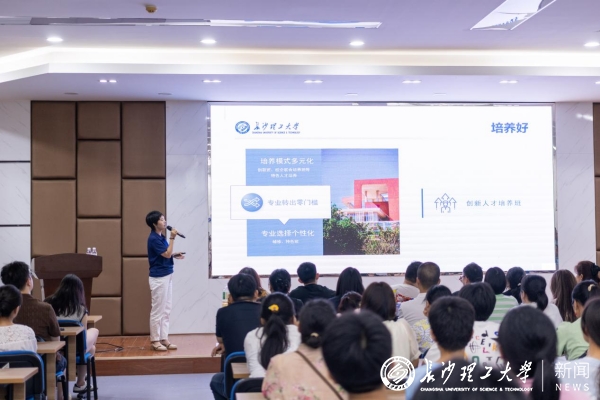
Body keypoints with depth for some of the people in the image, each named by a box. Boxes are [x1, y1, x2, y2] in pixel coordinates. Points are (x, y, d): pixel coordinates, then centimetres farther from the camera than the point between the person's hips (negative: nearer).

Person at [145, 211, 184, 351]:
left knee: (166, 310, 12)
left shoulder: (161, 237, 11)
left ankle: (164, 338, 18)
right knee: (158, 310, -1)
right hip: (158, 278, -9)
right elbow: (166, 254, -18)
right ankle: (155, 340, 8)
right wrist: (172, 238, -16)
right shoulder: (153, 238, -17)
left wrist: (175, 255, 7)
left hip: (166, 276, 9)